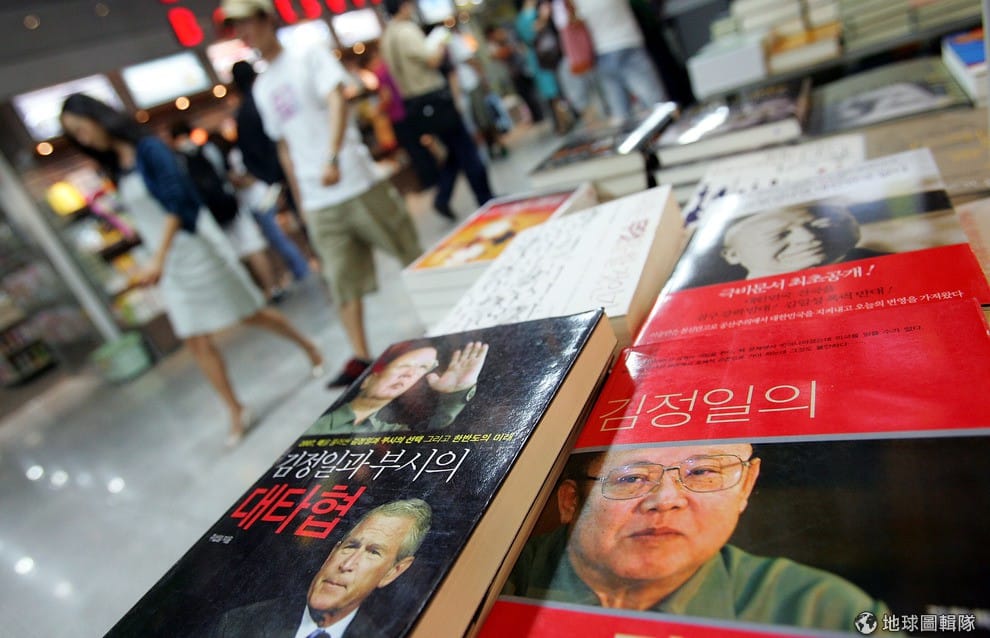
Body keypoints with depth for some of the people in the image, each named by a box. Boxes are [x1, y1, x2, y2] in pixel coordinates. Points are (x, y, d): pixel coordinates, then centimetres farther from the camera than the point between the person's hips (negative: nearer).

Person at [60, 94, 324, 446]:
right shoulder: (115, 168, 10)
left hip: (196, 247, -7)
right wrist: (159, 262, 15)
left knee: (250, 314, 4)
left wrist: (158, 259, -27)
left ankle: (310, 348, 27)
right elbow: (143, 218, 15)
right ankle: (236, 412, 12)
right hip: (168, 262, 7)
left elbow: (175, 204, -20)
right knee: (196, 341, 3)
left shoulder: (149, 149, -12)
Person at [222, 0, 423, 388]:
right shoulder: (261, 87, 17)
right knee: (342, 281, 2)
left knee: (412, 254, 4)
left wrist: (332, 157, -32)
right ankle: (360, 357, 8)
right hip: (318, 203, 5)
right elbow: (284, 145, 19)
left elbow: (336, 101, -17)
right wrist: (300, 200, 15)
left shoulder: (310, 57, 0)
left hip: (357, 184, -5)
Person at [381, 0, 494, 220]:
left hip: (414, 104, 9)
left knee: (456, 152, 17)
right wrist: (441, 47, 0)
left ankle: (442, 197, 8)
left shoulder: (386, 38, 14)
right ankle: (487, 202, 5)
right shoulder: (406, 31, -14)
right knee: (466, 151, -1)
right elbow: (433, 60, -19)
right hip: (433, 100, -9)